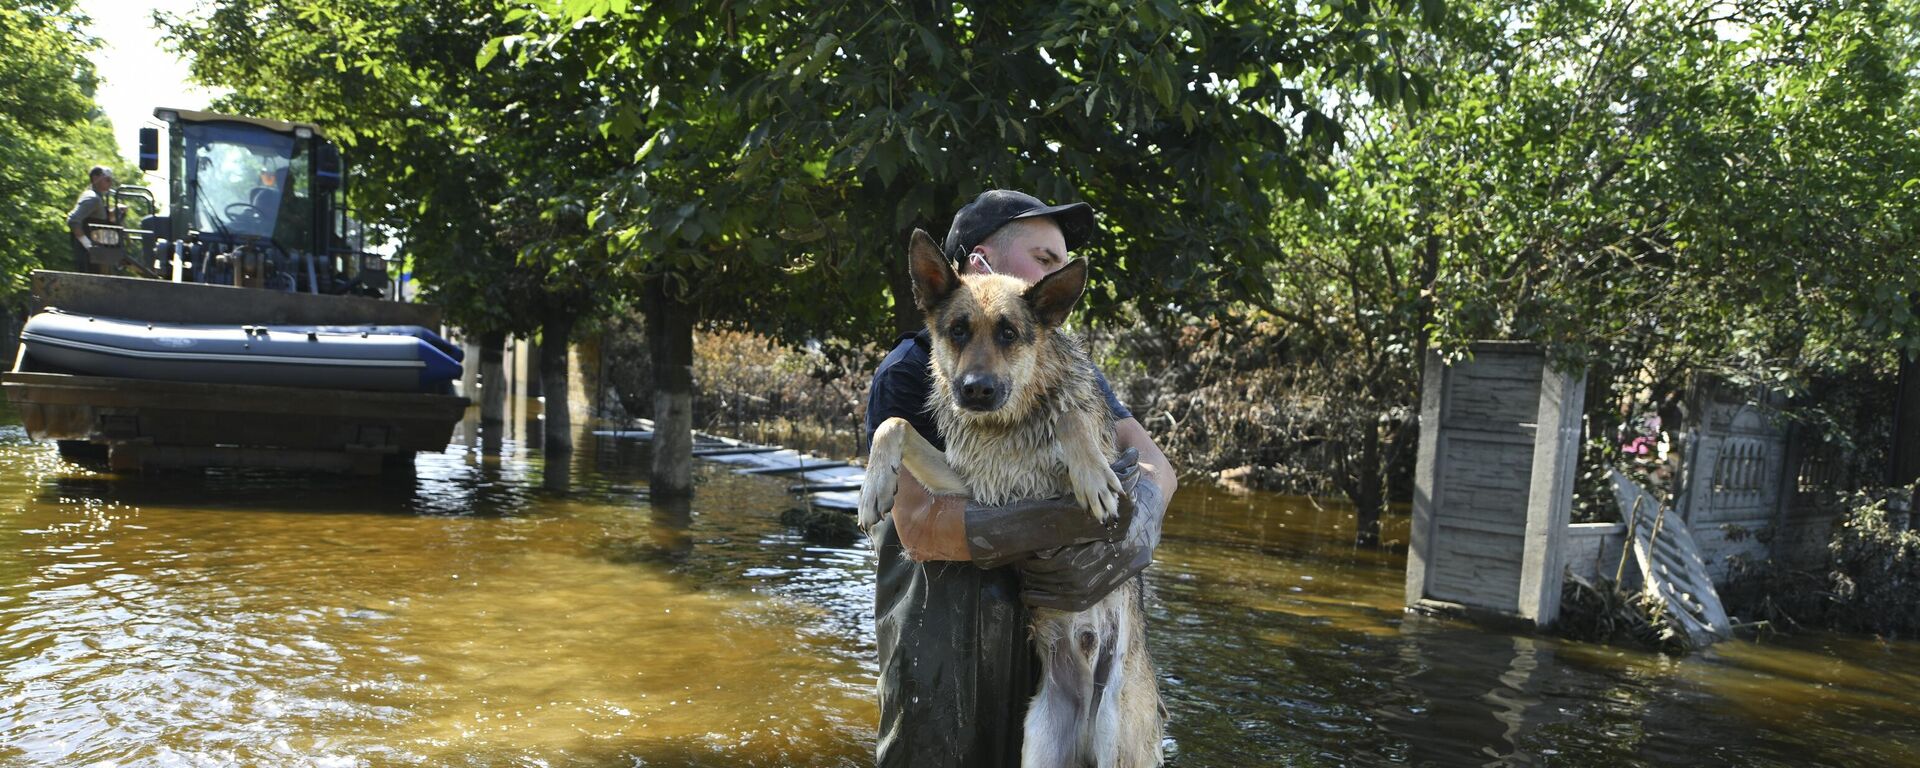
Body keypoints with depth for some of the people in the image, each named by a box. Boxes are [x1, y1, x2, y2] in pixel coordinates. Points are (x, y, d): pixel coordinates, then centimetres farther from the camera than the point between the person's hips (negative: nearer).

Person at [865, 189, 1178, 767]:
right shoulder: (910, 372, -7)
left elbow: (1155, 465, 2)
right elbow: (919, 526, -19)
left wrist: (1134, 523, -23)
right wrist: (1068, 520, -30)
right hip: (943, 645, -4)